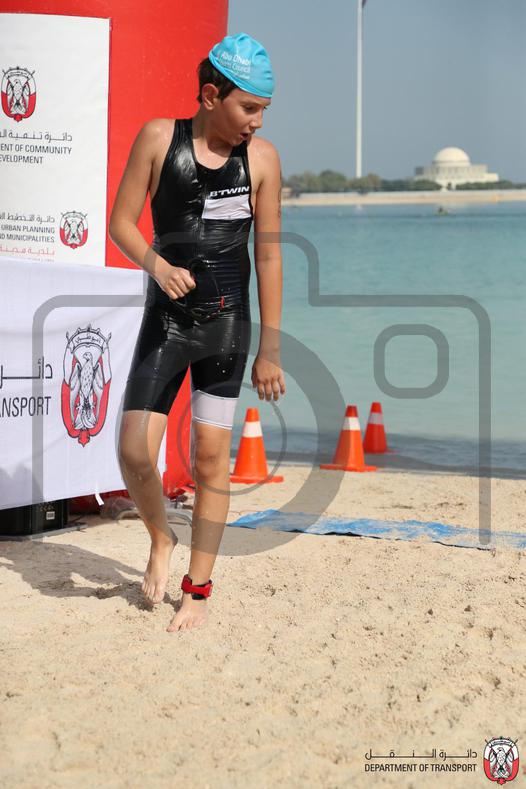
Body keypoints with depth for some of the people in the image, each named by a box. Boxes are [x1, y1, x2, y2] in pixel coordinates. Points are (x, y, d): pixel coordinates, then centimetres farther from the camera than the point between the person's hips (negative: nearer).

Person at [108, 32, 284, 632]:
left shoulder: (262, 158, -2)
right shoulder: (159, 138, -4)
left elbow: (268, 256, 2)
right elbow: (120, 222, -1)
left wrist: (270, 349, 1)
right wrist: (156, 264, -22)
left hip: (228, 319, 0)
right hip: (166, 318, 0)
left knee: (211, 457, 1)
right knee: (134, 452, -9)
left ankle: (198, 591, 15)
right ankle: (161, 540, 22)